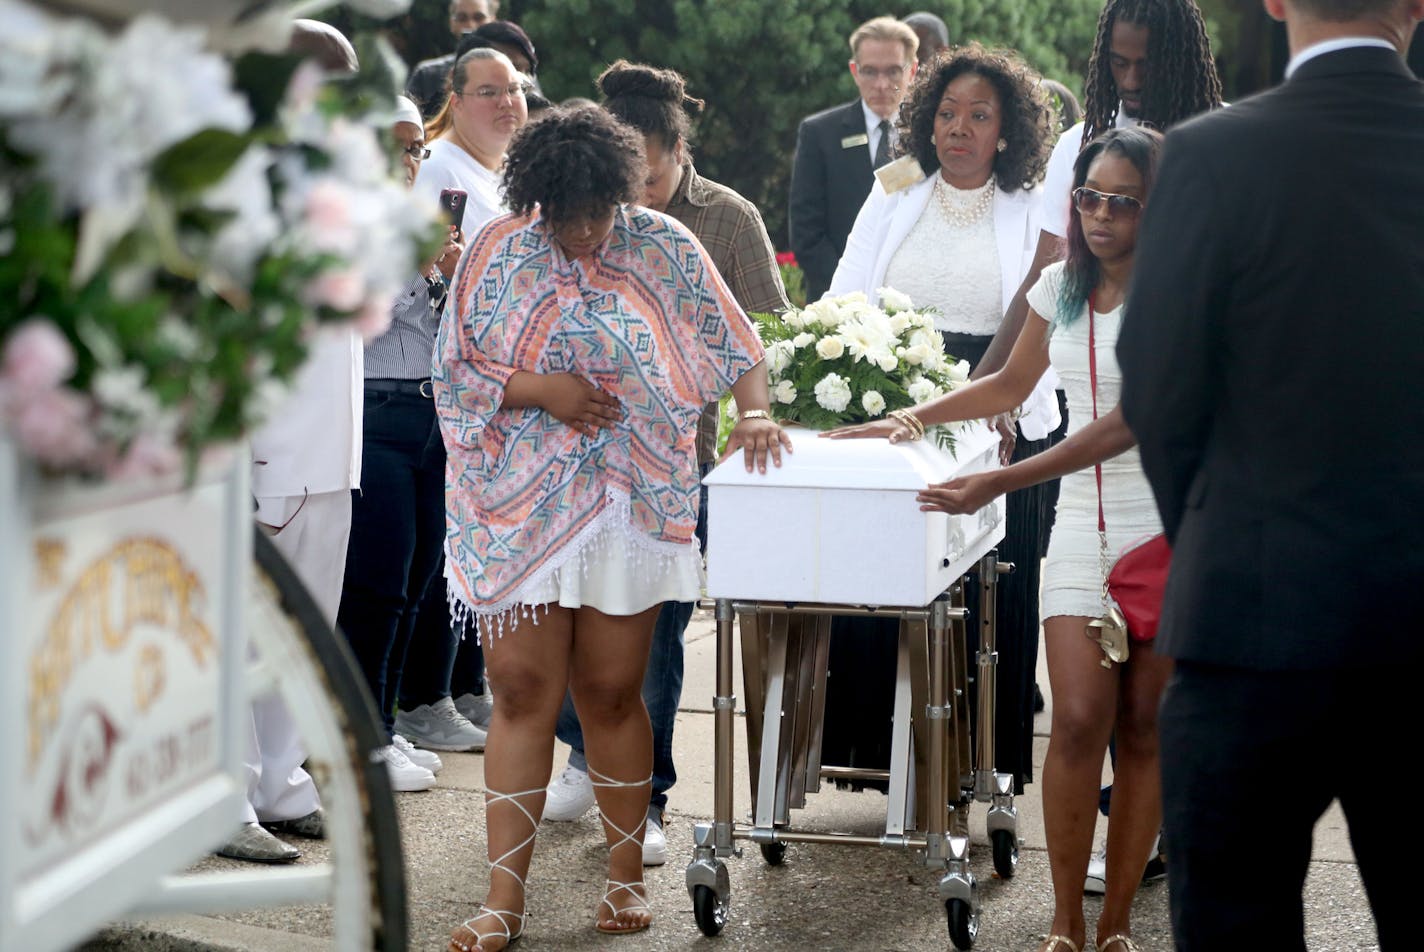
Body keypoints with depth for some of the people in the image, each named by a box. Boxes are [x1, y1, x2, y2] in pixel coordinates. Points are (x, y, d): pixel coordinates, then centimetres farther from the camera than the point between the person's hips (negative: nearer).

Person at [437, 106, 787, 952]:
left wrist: (757, 411, -18)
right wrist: (538, 389, -14)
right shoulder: (498, 255, 0)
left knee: (612, 692, 5)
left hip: (629, 504, 0)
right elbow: (454, 372, 1)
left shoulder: (664, 248, 0)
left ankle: (628, 873, 21)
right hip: (520, 509, 0)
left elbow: (736, 345, 1)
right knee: (523, 693, -2)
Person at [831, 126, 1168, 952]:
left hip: (1169, 527, -4)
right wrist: (908, 421, 14)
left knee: (1143, 727, 1)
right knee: (1080, 720, -8)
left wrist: (1000, 483, -21)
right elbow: (1011, 385, 24)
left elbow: (1127, 424, -17)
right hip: (1085, 523, 4)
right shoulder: (1062, 286, 9)